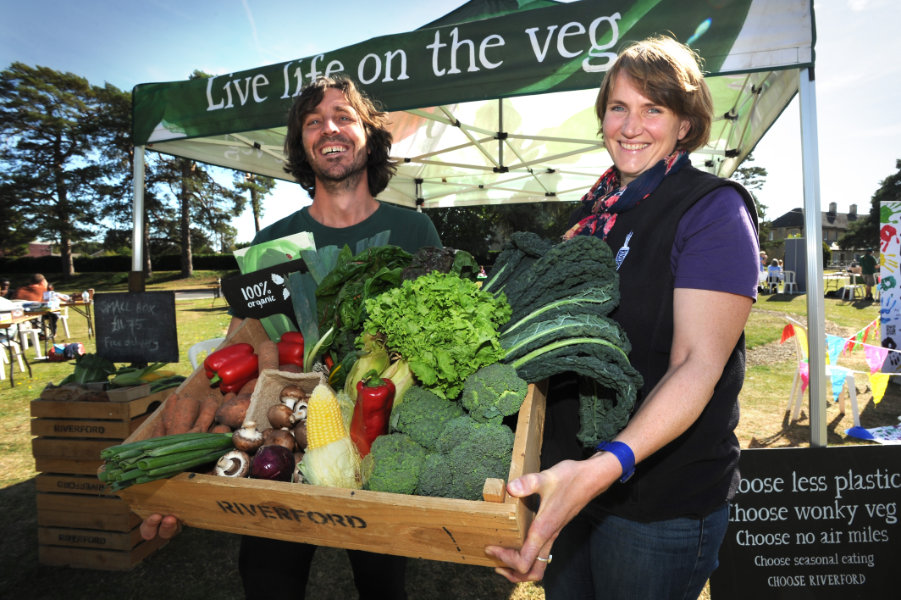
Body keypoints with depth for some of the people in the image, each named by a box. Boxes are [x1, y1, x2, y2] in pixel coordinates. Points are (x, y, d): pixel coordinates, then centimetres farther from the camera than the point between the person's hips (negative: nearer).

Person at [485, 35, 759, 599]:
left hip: (660, 501, -6)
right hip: (568, 475, 6)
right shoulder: (594, 208, 7)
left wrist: (607, 465, -36)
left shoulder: (714, 208, -12)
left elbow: (698, 366, -22)